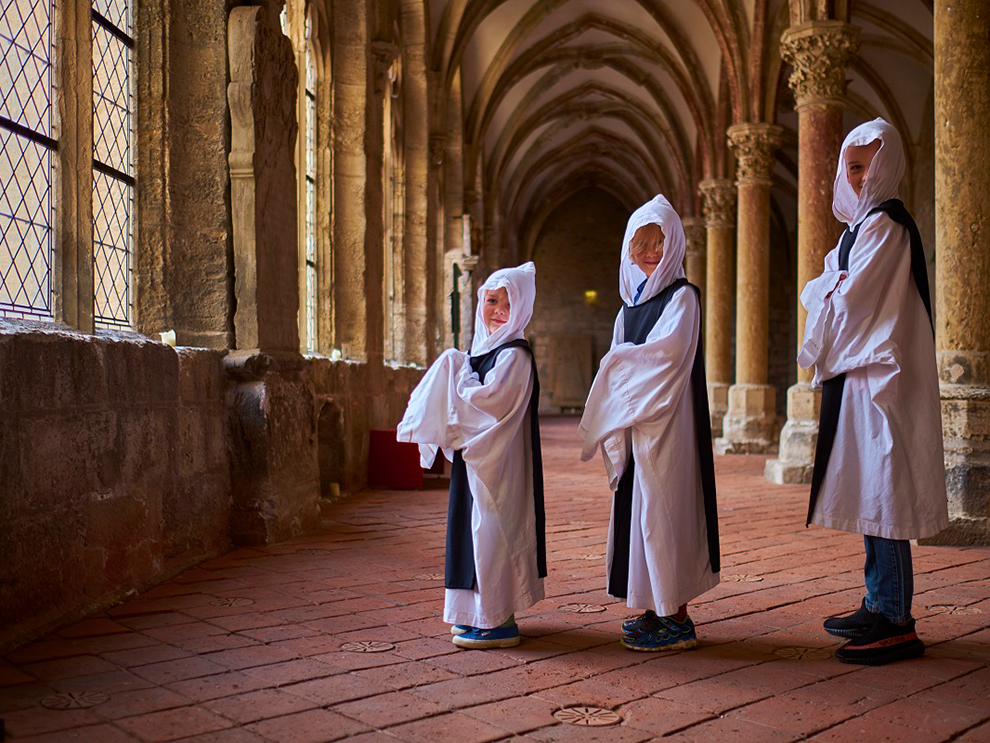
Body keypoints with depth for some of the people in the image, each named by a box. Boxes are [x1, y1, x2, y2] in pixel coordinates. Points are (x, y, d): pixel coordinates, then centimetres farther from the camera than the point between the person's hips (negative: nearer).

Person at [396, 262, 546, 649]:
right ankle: (482, 613, 26)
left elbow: (485, 399, -24)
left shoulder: (514, 355, -14)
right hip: (476, 457, 10)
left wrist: (456, 370, -9)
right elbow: (464, 408, 20)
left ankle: (498, 621, 4)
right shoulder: (482, 348, 15)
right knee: (479, 527, 15)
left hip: (497, 462, -10)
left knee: (491, 529, -5)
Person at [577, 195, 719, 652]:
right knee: (639, 507, 7)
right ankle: (654, 609, 16)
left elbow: (666, 350, -18)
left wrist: (619, 360, -3)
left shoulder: (682, 296, -3)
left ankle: (677, 617, 0)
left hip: (667, 420, -7)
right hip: (633, 419, 7)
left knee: (663, 507, -7)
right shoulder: (631, 302, 18)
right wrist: (614, 426, 7)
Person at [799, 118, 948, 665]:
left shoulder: (885, 224, -11)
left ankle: (897, 623, -3)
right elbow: (827, 290, 20)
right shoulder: (863, 222, 19)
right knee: (867, 490, 12)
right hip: (859, 372, 10)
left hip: (879, 375, -10)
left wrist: (821, 350, 1)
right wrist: (828, 291, 0)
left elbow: (851, 298, -14)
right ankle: (879, 605, 21)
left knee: (881, 489, -8)